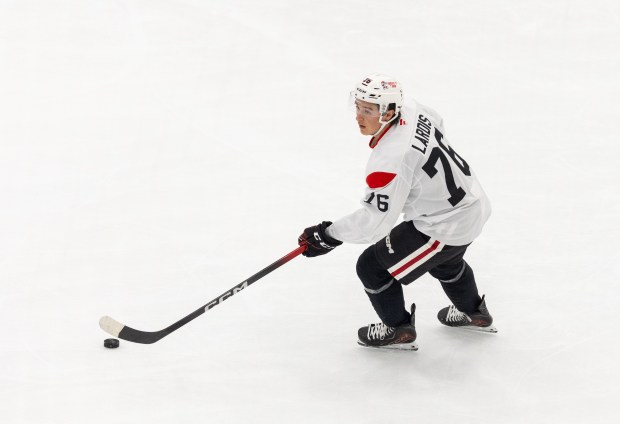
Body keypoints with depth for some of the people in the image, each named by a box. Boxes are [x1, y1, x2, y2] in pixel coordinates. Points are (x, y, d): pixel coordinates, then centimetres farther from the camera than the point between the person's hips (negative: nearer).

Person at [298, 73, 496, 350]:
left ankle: (399, 330, 23)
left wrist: (327, 236, -19)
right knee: (444, 261, 38)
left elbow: (374, 221, -29)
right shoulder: (414, 111, -10)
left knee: (372, 267, 3)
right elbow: (438, 125, 15)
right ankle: (474, 314, 60)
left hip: (447, 227, -9)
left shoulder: (389, 160, -34)